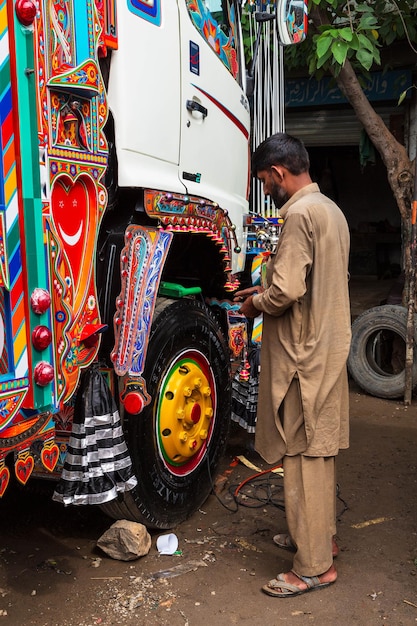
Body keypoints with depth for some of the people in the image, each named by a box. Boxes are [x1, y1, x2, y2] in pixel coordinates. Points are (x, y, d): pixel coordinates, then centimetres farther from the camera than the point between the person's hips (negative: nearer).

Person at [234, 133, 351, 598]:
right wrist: (263, 290, 16)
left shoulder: (299, 214, -17)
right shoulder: (330, 210, 13)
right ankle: (321, 534, 33)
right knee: (320, 448, 18)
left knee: (303, 454, -1)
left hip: (304, 355, -10)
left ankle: (314, 566, 10)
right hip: (328, 349, 10)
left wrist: (255, 305, -5)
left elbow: (287, 291, -24)